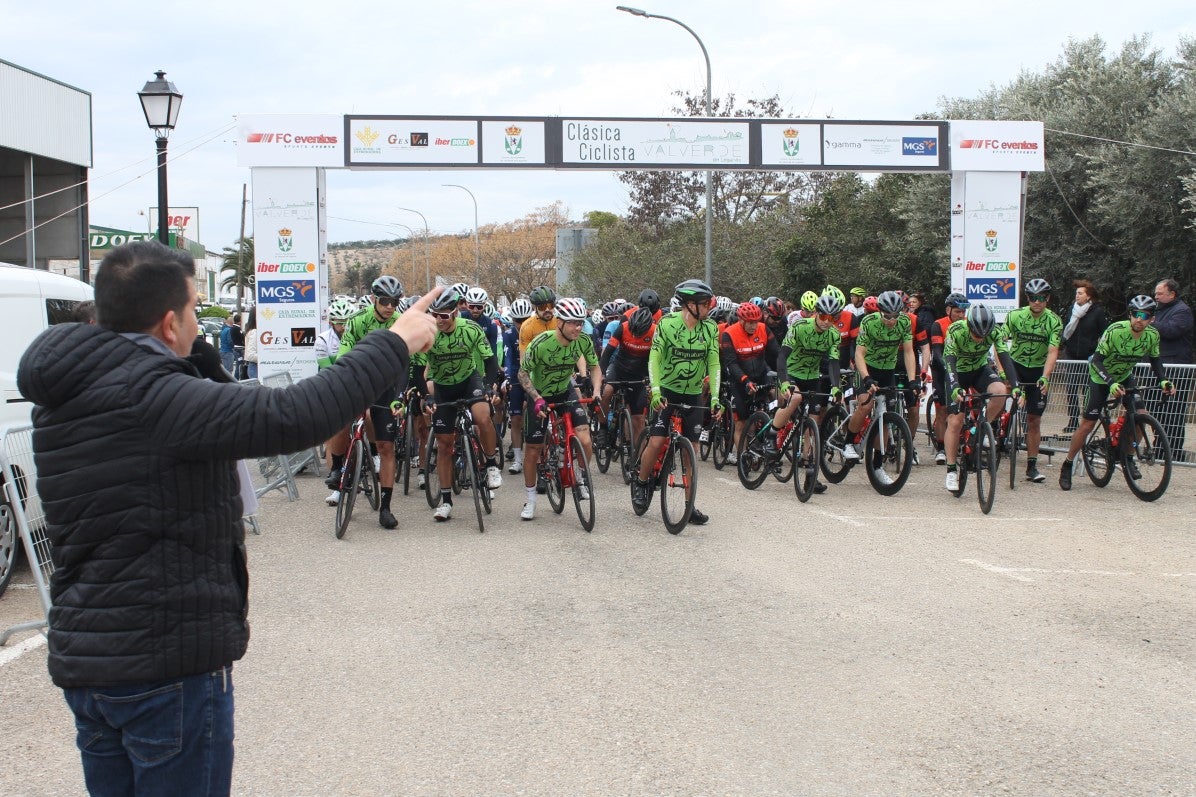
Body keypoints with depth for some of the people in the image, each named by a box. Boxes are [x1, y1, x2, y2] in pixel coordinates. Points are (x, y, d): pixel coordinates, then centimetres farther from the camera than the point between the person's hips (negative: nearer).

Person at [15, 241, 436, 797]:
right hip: (168, 664, -9)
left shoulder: (59, 402, 5)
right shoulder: (151, 398, -22)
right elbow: (293, 416, -29)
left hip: (79, 659, 9)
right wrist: (396, 344, -19)